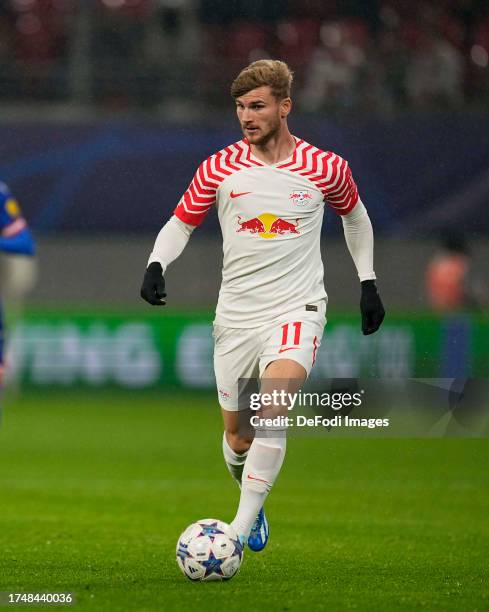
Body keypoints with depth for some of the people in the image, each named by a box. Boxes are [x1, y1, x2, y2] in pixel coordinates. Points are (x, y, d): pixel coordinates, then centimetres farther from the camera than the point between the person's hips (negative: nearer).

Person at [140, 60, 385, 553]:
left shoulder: (325, 168, -1)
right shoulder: (219, 168, 0)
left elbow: (354, 216, 19)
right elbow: (181, 222, 10)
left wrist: (368, 283, 17)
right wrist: (156, 266, -9)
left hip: (297, 311, -2)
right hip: (236, 315, 2)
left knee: (272, 409, -26)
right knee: (237, 435, 6)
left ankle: (242, 527, -26)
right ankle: (254, 506, 38)